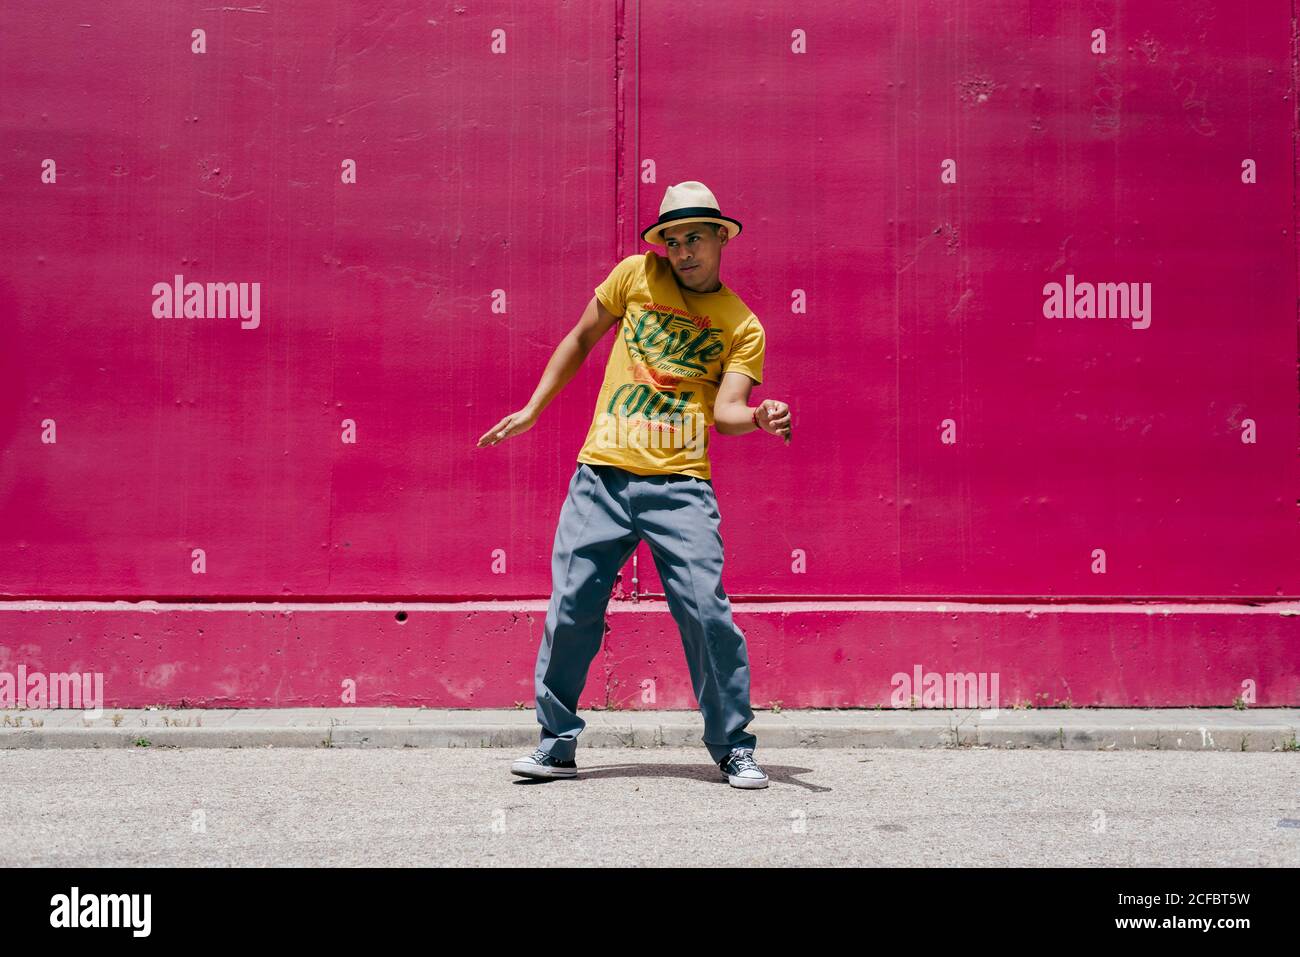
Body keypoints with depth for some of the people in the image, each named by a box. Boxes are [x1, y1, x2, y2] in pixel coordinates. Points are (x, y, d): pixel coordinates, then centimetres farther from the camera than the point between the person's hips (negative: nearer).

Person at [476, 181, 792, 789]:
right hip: (601, 477, 2)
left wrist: (760, 417, -28)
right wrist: (532, 410, 17)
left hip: (679, 486, -2)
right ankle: (556, 745, 18)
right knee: (569, 611, 1)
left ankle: (734, 749, 9)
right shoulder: (637, 276, 9)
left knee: (708, 614, -9)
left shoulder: (743, 327, 5)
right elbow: (581, 339, 19)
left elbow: (726, 410, -6)